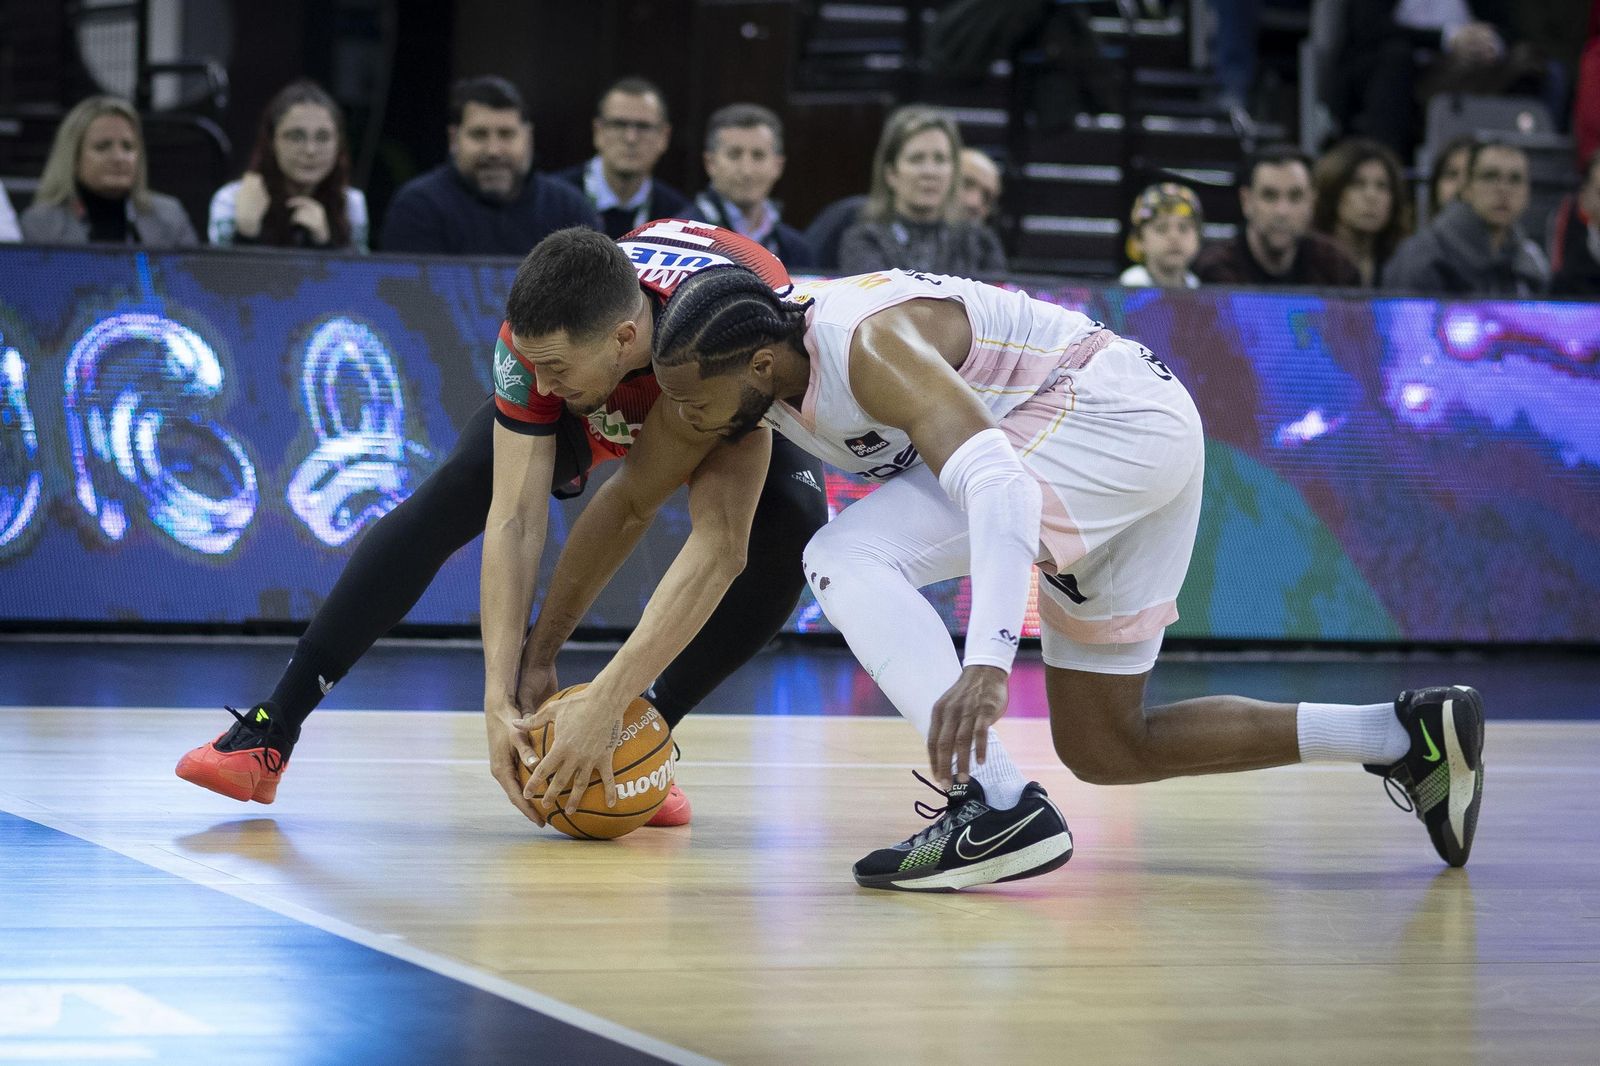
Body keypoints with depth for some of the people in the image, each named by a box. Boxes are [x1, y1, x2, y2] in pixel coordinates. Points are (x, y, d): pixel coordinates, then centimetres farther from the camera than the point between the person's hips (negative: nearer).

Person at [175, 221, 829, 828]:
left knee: (792, 526, -30)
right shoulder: (535, 341, -37)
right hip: (586, 407, 1)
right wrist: (499, 698, -41)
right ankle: (269, 735, -13)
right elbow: (516, 522, -34)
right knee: (445, 502, -19)